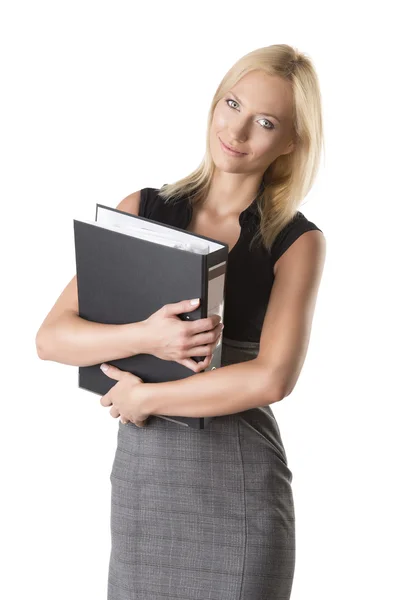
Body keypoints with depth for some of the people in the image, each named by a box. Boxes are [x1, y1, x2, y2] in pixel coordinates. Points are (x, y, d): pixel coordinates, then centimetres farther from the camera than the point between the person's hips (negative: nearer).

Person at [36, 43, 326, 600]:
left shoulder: (298, 241, -4)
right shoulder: (142, 210, 2)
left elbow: (272, 378, -18)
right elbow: (51, 337, -3)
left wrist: (143, 396, -12)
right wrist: (146, 336, -20)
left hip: (241, 483, -2)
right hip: (141, 473, 2)